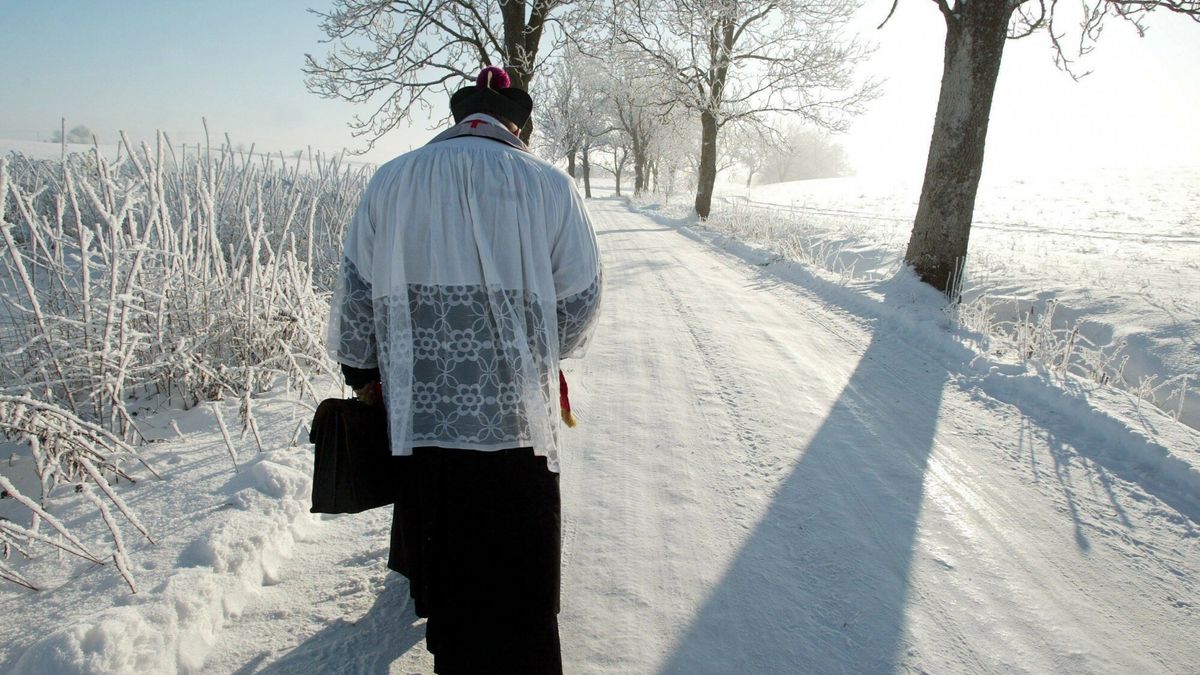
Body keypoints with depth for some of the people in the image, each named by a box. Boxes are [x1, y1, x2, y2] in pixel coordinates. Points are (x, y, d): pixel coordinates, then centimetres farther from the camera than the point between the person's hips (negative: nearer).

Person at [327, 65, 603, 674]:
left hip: (416, 405, 3)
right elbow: (581, 298, 1)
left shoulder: (390, 181, 3)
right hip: (515, 411, -2)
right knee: (515, 565, 10)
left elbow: (357, 290, 7)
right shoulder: (550, 186, -3)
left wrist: (362, 371, 20)